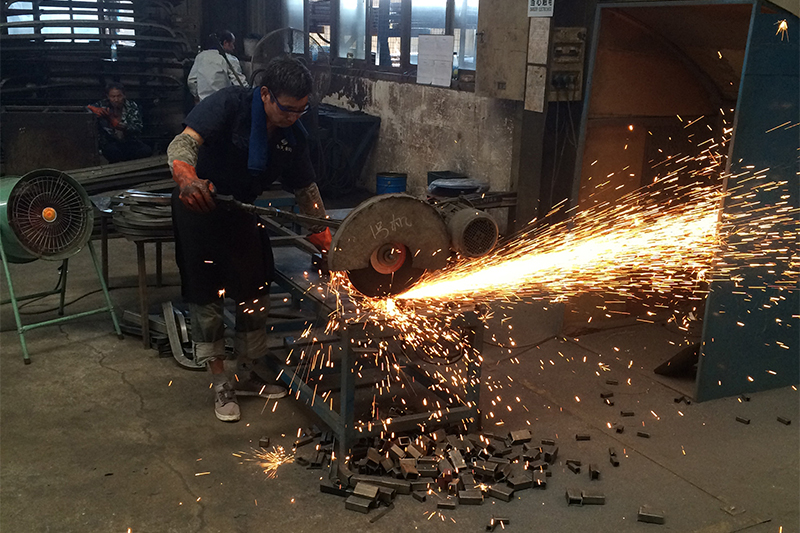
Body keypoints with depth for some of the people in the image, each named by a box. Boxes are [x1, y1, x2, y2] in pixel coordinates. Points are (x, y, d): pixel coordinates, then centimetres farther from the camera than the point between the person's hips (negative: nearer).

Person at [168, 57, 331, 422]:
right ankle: (221, 385, 13)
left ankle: (247, 377, 26)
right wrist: (188, 179, -59)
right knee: (206, 299, 0)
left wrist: (325, 241, -5)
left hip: (244, 212, 6)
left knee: (256, 296, 9)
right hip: (199, 208, -5)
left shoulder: (292, 135, -7)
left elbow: (306, 191, 1)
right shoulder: (229, 104, -24)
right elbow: (182, 144, -37)